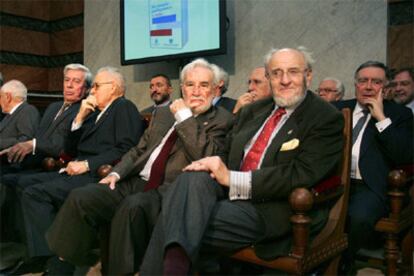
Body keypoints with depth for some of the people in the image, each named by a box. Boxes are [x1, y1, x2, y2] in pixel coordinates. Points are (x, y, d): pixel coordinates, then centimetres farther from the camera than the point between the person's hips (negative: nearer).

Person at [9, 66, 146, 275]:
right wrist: (80, 117, 7)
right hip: (78, 172, 9)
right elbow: (70, 150, 18)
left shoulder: (125, 108, -2)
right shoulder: (96, 113, 23)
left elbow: (126, 150, -16)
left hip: (97, 176, -9)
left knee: (34, 193, -20)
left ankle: (50, 256, -13)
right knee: (23, 183, 1)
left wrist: (87, 164, -18)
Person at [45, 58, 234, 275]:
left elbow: (204, 156, -14)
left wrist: (185, 116, -9)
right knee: (80, 197, -14)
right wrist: (116, 173, 5)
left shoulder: (221, 120, 3)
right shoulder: (163, 112, 21)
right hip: (136, 181, 6)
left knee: (132, 207, -36)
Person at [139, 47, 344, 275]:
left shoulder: (328, 119, -2)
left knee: (179, 222, -27)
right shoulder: (253, 110, 18)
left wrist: (232, 178, -19)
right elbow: (226, 151, 19)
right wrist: (213, 163, -8)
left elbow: (302, 174, -14)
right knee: (192, 178, -30)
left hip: (271, 208, -5)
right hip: (229, 190, 6)